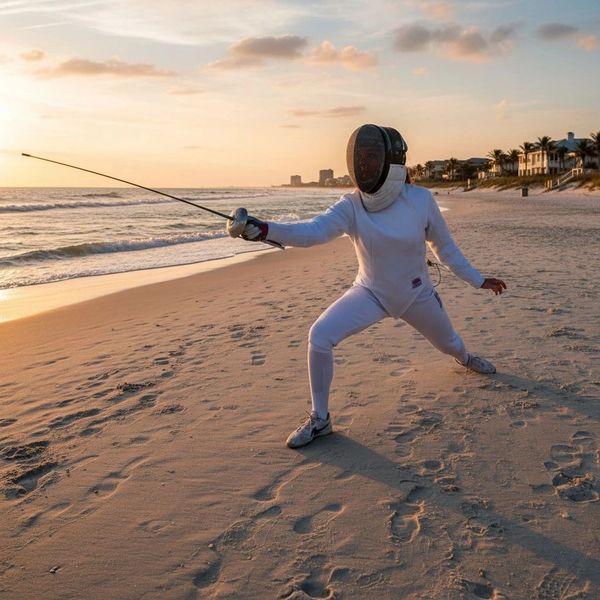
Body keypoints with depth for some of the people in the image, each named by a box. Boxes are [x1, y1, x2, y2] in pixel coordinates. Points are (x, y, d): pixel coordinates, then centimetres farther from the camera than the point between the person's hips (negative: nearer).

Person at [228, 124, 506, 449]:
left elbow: (444, 246, -5)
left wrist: (477, 279, 2)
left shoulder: (420, 200, -21)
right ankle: (320, 419, -5)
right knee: (319, 336, -24)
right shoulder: (351, 206, -22)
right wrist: (263, 229, -58)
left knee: (448, 344, 24)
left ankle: (465, 357, 65)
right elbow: (313, 230, -41)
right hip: (370, 293, -1)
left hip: (416, 294, 1)